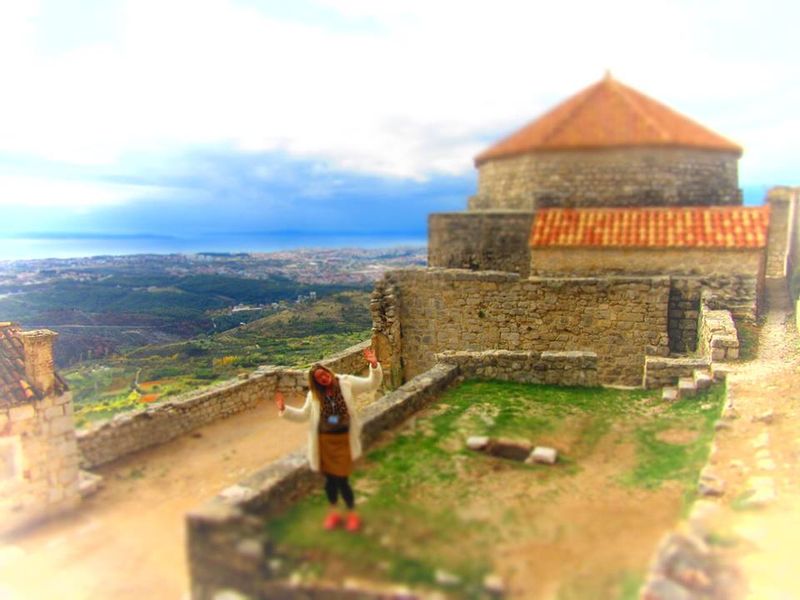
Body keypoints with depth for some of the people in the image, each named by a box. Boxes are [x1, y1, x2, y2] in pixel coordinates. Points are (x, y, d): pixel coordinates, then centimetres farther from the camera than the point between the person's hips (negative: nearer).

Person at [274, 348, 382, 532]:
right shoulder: (314, 394, 0)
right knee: (329, 479, 14)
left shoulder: (346, 383, -7)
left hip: (343, 439, -3)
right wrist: (284, 409, -5)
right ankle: (333, 512, 36)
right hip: (324, 441, 3)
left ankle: (352, 514, 23)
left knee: (342, 480, -1)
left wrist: (374, 365, -25)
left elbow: (372, 384, -8)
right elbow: (304, 414, 9)